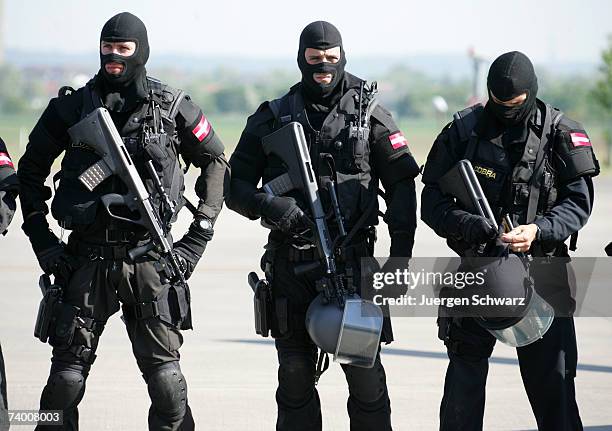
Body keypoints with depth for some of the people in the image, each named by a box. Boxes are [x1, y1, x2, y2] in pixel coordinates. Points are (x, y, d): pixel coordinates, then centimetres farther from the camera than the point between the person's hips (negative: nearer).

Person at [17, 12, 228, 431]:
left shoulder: (173, 107, 1)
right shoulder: (71, 107, 3)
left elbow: (216, 163, 11)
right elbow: (31, 170, 13)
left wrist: (198, 236, 4)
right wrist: (42, 240, 5)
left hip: (149, 258, -1)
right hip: (86, 259, 1)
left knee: (164, 372, -2)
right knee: (67, 372, 1)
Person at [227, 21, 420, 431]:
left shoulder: (370, 112, 5)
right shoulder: (273, 117, 8)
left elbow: (402, 182, 6)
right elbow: (236, 185, 9)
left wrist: (401, 253, -3)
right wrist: (267, 205, -13)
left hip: (352, 259, -2)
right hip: (290, 262, 2)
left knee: (364, 370, -3)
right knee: (295, 373, 7)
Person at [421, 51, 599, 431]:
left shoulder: (561, 133, -1)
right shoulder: (463, 131, 1)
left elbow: (578, 202, -4)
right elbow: (432, 202, 0)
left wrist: (539, 231, -22)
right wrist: (464, 224, -21)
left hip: (543, 271, -1)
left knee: (553, 380, 1)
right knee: (464, 382, 4)